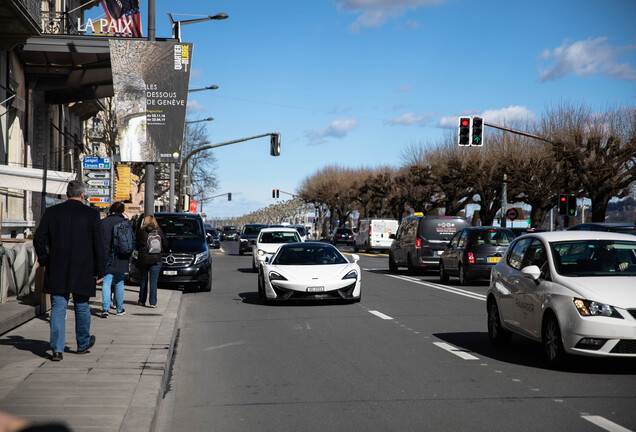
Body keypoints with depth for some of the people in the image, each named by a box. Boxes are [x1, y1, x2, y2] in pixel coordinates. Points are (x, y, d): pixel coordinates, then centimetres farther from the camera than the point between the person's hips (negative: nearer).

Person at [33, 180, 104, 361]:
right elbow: (97, 244, -4)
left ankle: (57, 349, -3)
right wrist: (99, 271, 1)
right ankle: (83, 344, 30)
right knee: (82, 308, 14)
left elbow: (39, 239, 0)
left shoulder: (52, 212, 0)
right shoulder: (91, 214, -4)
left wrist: (44, 261, 12)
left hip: (57, 271, 1)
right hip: (83, 271, -1)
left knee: (58, 309, 3)